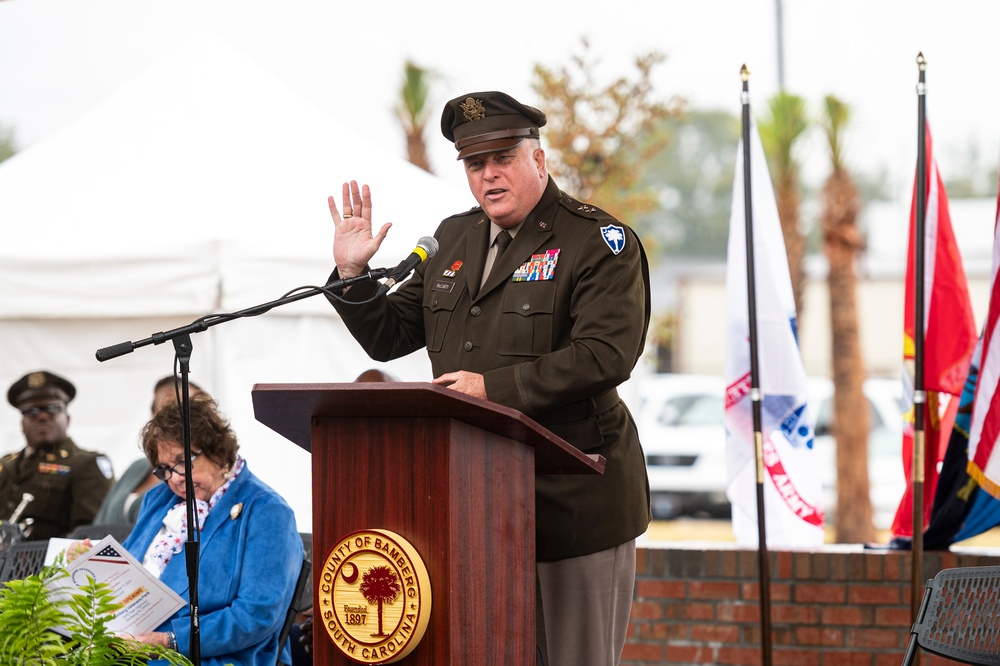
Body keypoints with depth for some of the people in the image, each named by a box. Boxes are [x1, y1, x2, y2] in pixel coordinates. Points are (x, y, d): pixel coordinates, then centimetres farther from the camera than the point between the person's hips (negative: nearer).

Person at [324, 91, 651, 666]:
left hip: (574, 502, -6)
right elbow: (388, 337, 22)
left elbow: (605, 356, -19)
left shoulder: (599, 242, -6)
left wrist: (494, 387, -21)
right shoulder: (455, 240, 16)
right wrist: (352, 273, 4)